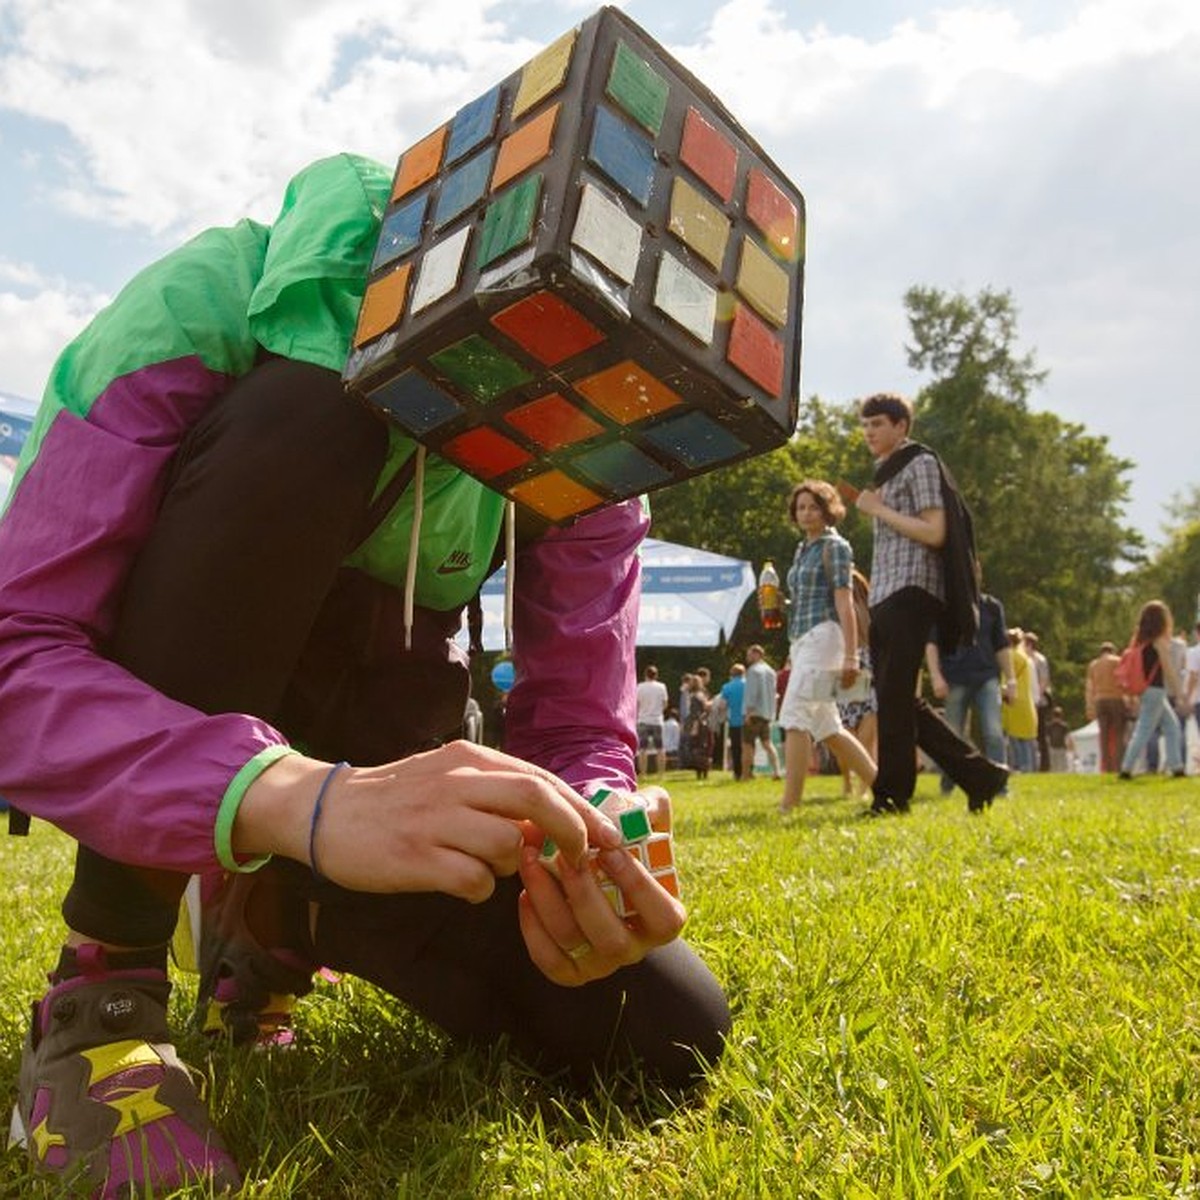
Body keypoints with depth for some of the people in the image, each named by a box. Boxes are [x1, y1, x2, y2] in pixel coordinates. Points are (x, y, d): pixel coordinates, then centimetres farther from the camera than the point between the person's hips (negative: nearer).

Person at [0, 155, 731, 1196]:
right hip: (145, 712, -2)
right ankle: (101, 981, -19)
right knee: (301, 419, -33)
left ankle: (277, 914, 11)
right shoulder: (210, 305, -25)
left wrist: (586, 864, -36)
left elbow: (580, 732, -14)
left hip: (372, 740, 3)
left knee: (667, 1033, -13)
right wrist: (298, 798, -49)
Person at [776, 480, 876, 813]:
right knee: (826, 727, 10)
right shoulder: (802, 549, 20)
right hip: (801, 640, 9)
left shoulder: (834, 547, -4)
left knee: (795, 717, -17)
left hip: (823, 636, -9)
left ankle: (789, 804, -19)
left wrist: (850, 657, -18)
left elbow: (844, 604, -12)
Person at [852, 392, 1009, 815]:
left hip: (909, 593, -10)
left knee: (893, 696, -9)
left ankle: (892, 793, -2)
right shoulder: (886, 472, 24)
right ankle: (979, 776, 15)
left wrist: (878, 509, -10)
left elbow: (934, 533, -14)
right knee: (899, 700, 9)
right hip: (884, 598, 10)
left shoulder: (919, 463, -3)